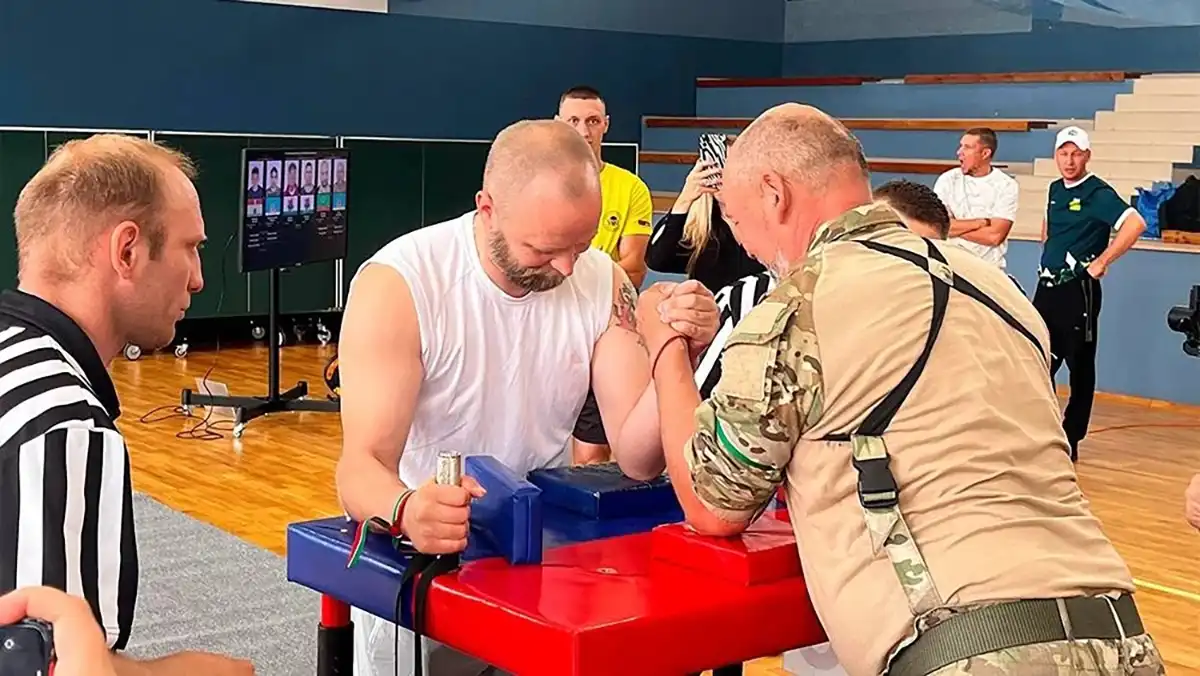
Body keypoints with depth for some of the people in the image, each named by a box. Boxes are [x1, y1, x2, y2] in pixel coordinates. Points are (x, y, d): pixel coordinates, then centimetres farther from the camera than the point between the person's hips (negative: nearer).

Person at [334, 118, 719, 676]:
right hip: (420, 549, -2)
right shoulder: (397, 284, -16)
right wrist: (406, 511, -45)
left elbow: (638, 458, -9)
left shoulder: (604, 281, -4)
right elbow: (362, 466, -23)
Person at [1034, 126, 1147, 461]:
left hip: (1079, 291, -7)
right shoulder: (1055, 189, 11)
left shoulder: (1098, 193, -12)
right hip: (1047, 287, 7)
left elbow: (1135, 224, -26)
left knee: (1080, 366, 4)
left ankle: (1071, 441, 11)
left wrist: (1101, 262, -22)